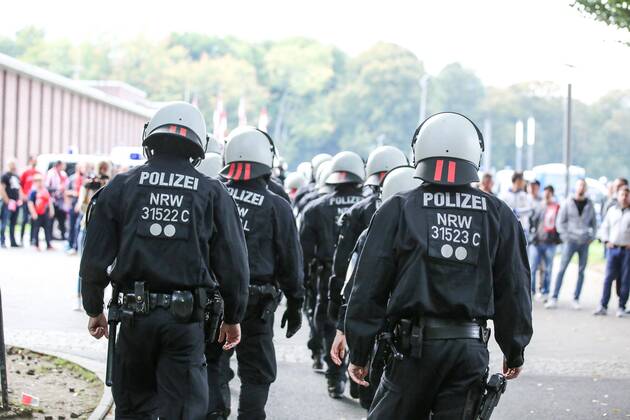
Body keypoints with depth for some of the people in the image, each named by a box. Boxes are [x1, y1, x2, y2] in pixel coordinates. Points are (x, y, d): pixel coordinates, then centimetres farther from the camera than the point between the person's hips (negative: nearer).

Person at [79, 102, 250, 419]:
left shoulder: (121, 187, 1)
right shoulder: (213, 194, 1)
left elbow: (95, 259, 1)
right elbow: (233, 265, 0)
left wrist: (94, 310, 15)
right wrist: (233, 318, 14)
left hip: (136, 313, 1)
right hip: (186, 320, -1)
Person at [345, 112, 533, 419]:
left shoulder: (398, 210, -2)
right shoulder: (498, 215, 5)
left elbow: (369, 288, -3)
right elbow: (514, 290, 7)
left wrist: (359, 353, 4)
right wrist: (514, 352, 19)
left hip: (414, 347, -2)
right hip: (471, 348, 2)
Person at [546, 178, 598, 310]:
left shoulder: (590, 204, 8)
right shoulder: (568, 203, 2)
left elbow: (594, 222, 16)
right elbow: (560, 222, 3)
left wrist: (592, 237, 4)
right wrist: (565, 236, -7)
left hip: (584, 242, 3)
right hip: (570, 240, -3)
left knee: (581, 271, 3)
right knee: (562, 269, -7)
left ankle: (576, 299, 9)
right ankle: (554, 298, -7)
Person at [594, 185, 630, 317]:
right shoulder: (612, 210, 11)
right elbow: (604, 228, 17)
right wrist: (606, 241, 3)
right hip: (613, 248, 2)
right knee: (608, 277, -3)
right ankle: (603, 306, -2)